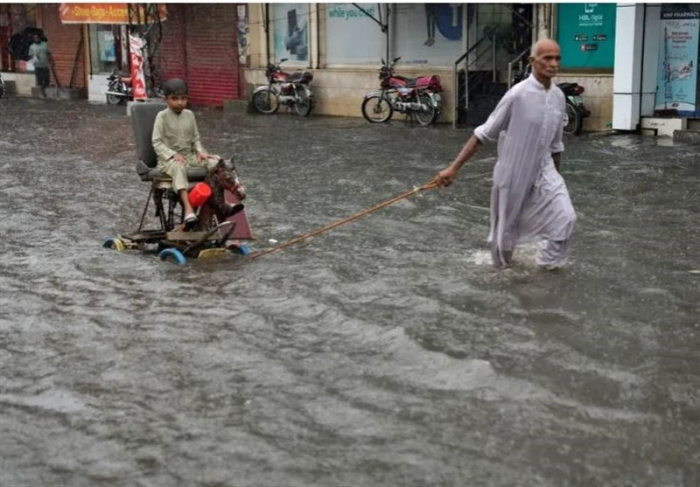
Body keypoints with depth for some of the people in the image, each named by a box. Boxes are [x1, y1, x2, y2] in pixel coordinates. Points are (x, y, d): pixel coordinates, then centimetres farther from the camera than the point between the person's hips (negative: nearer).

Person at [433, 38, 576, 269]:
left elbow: (556, 144, 11)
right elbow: (483, 133, -16)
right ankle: (501, 264, 41)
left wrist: (555, 175, 20)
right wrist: (454, 167, -20)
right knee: (507, 226, 12)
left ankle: (548, 263, 12)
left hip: (543, 171, 4)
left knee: (564, 217, -11)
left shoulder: (559, 96, -2)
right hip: (512, 174, -4)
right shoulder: (518, 95, -20)